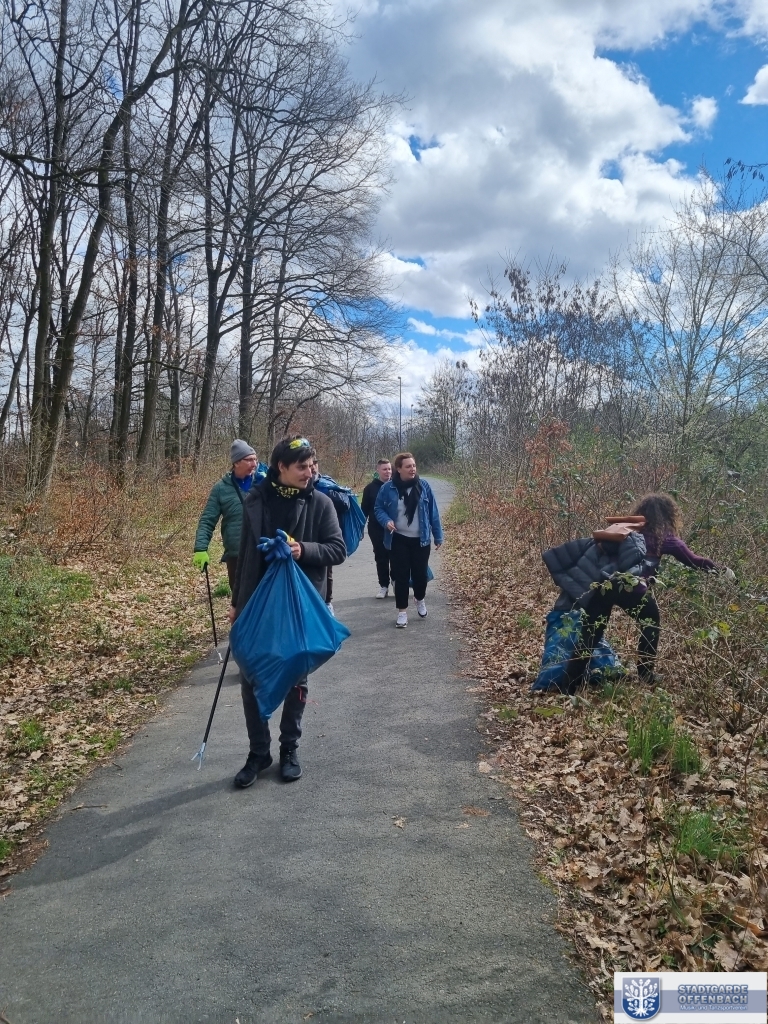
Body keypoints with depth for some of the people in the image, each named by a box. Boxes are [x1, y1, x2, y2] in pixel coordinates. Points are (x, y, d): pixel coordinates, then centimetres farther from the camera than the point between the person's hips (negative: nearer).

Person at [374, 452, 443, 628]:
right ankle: (402, 611, 16)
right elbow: (378, 509, 4)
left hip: (421, 540, 1)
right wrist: (386, 521, -17)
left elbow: (433, 512, 1)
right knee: (401, 576, 2)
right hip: (398, 540, -1)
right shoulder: (388, 489, -7)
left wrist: (438, 535, 3)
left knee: (420, 573, 9)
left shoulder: (423, 486, -4)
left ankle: (420, 600, 38)